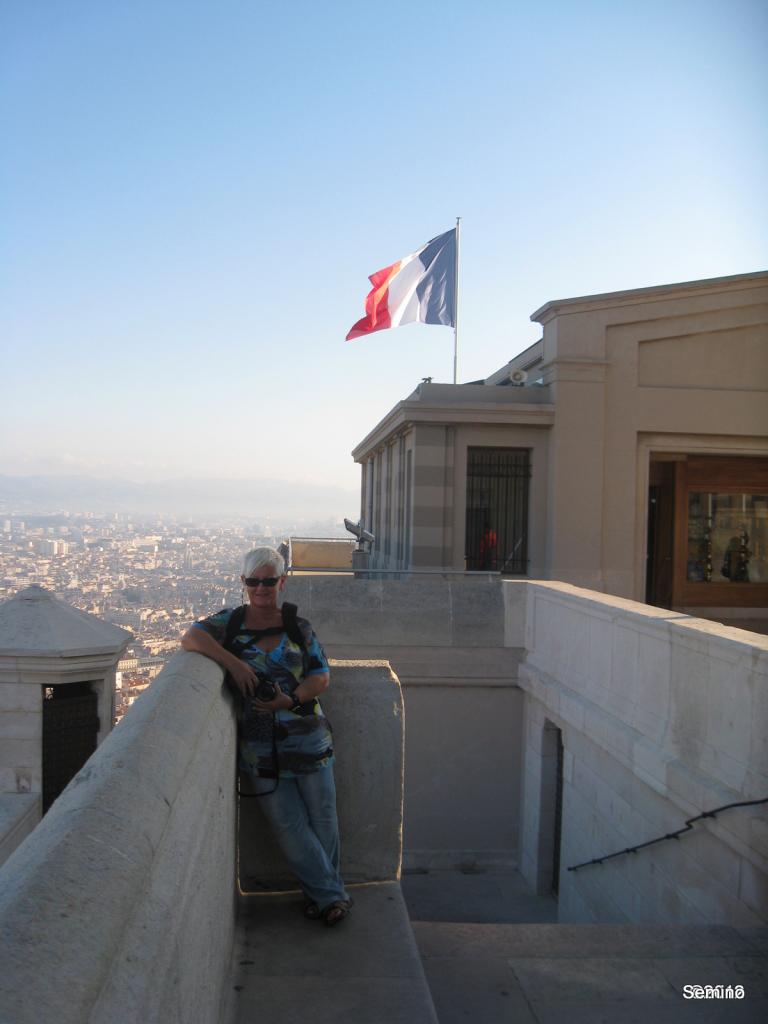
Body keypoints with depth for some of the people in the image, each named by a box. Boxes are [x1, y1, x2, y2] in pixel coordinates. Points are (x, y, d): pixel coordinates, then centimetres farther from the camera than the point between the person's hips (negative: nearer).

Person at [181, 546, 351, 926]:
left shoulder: (298, 627, 3)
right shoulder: (230, 621, 1)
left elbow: (321, 677, 0)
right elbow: (191, 637, -16)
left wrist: (291, 699, -18)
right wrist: (233, 663, -26)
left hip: (308, 736, 1)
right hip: (261, 746, -1)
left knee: (321, 816, 7)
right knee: (287, 823, 2)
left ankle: (319, 890, 27)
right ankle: (330, 893, 17)